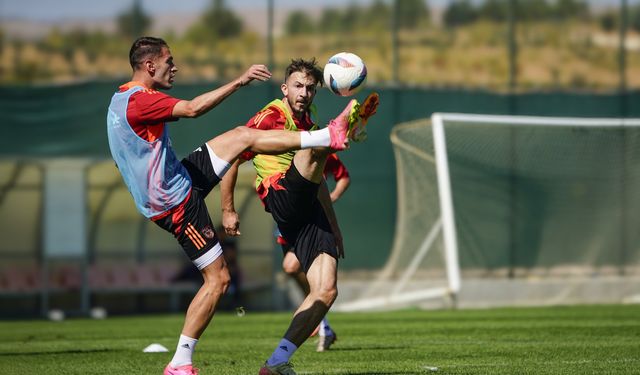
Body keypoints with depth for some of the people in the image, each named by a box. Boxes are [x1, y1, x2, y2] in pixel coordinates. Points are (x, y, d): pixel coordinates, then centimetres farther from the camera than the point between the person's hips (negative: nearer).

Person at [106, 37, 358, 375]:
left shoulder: (121, 99, 9)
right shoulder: (139, 99, -23)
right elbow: (193, 109, -36)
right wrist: (238, 82, -34)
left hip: (177, 180, 10)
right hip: (178, 203, -10)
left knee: (243, 136, 12)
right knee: (218, 278, -6)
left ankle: (329, 137, 19)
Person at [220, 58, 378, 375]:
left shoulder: (309, 123, 24)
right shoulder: (271, 117, 1)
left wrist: (334, 227, 30)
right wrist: (228, 211, -3)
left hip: (309, 212, 7)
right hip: (282, 198, -7)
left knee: (326, 291, -6)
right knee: (314, 148, -28)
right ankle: (349, 123, -62)